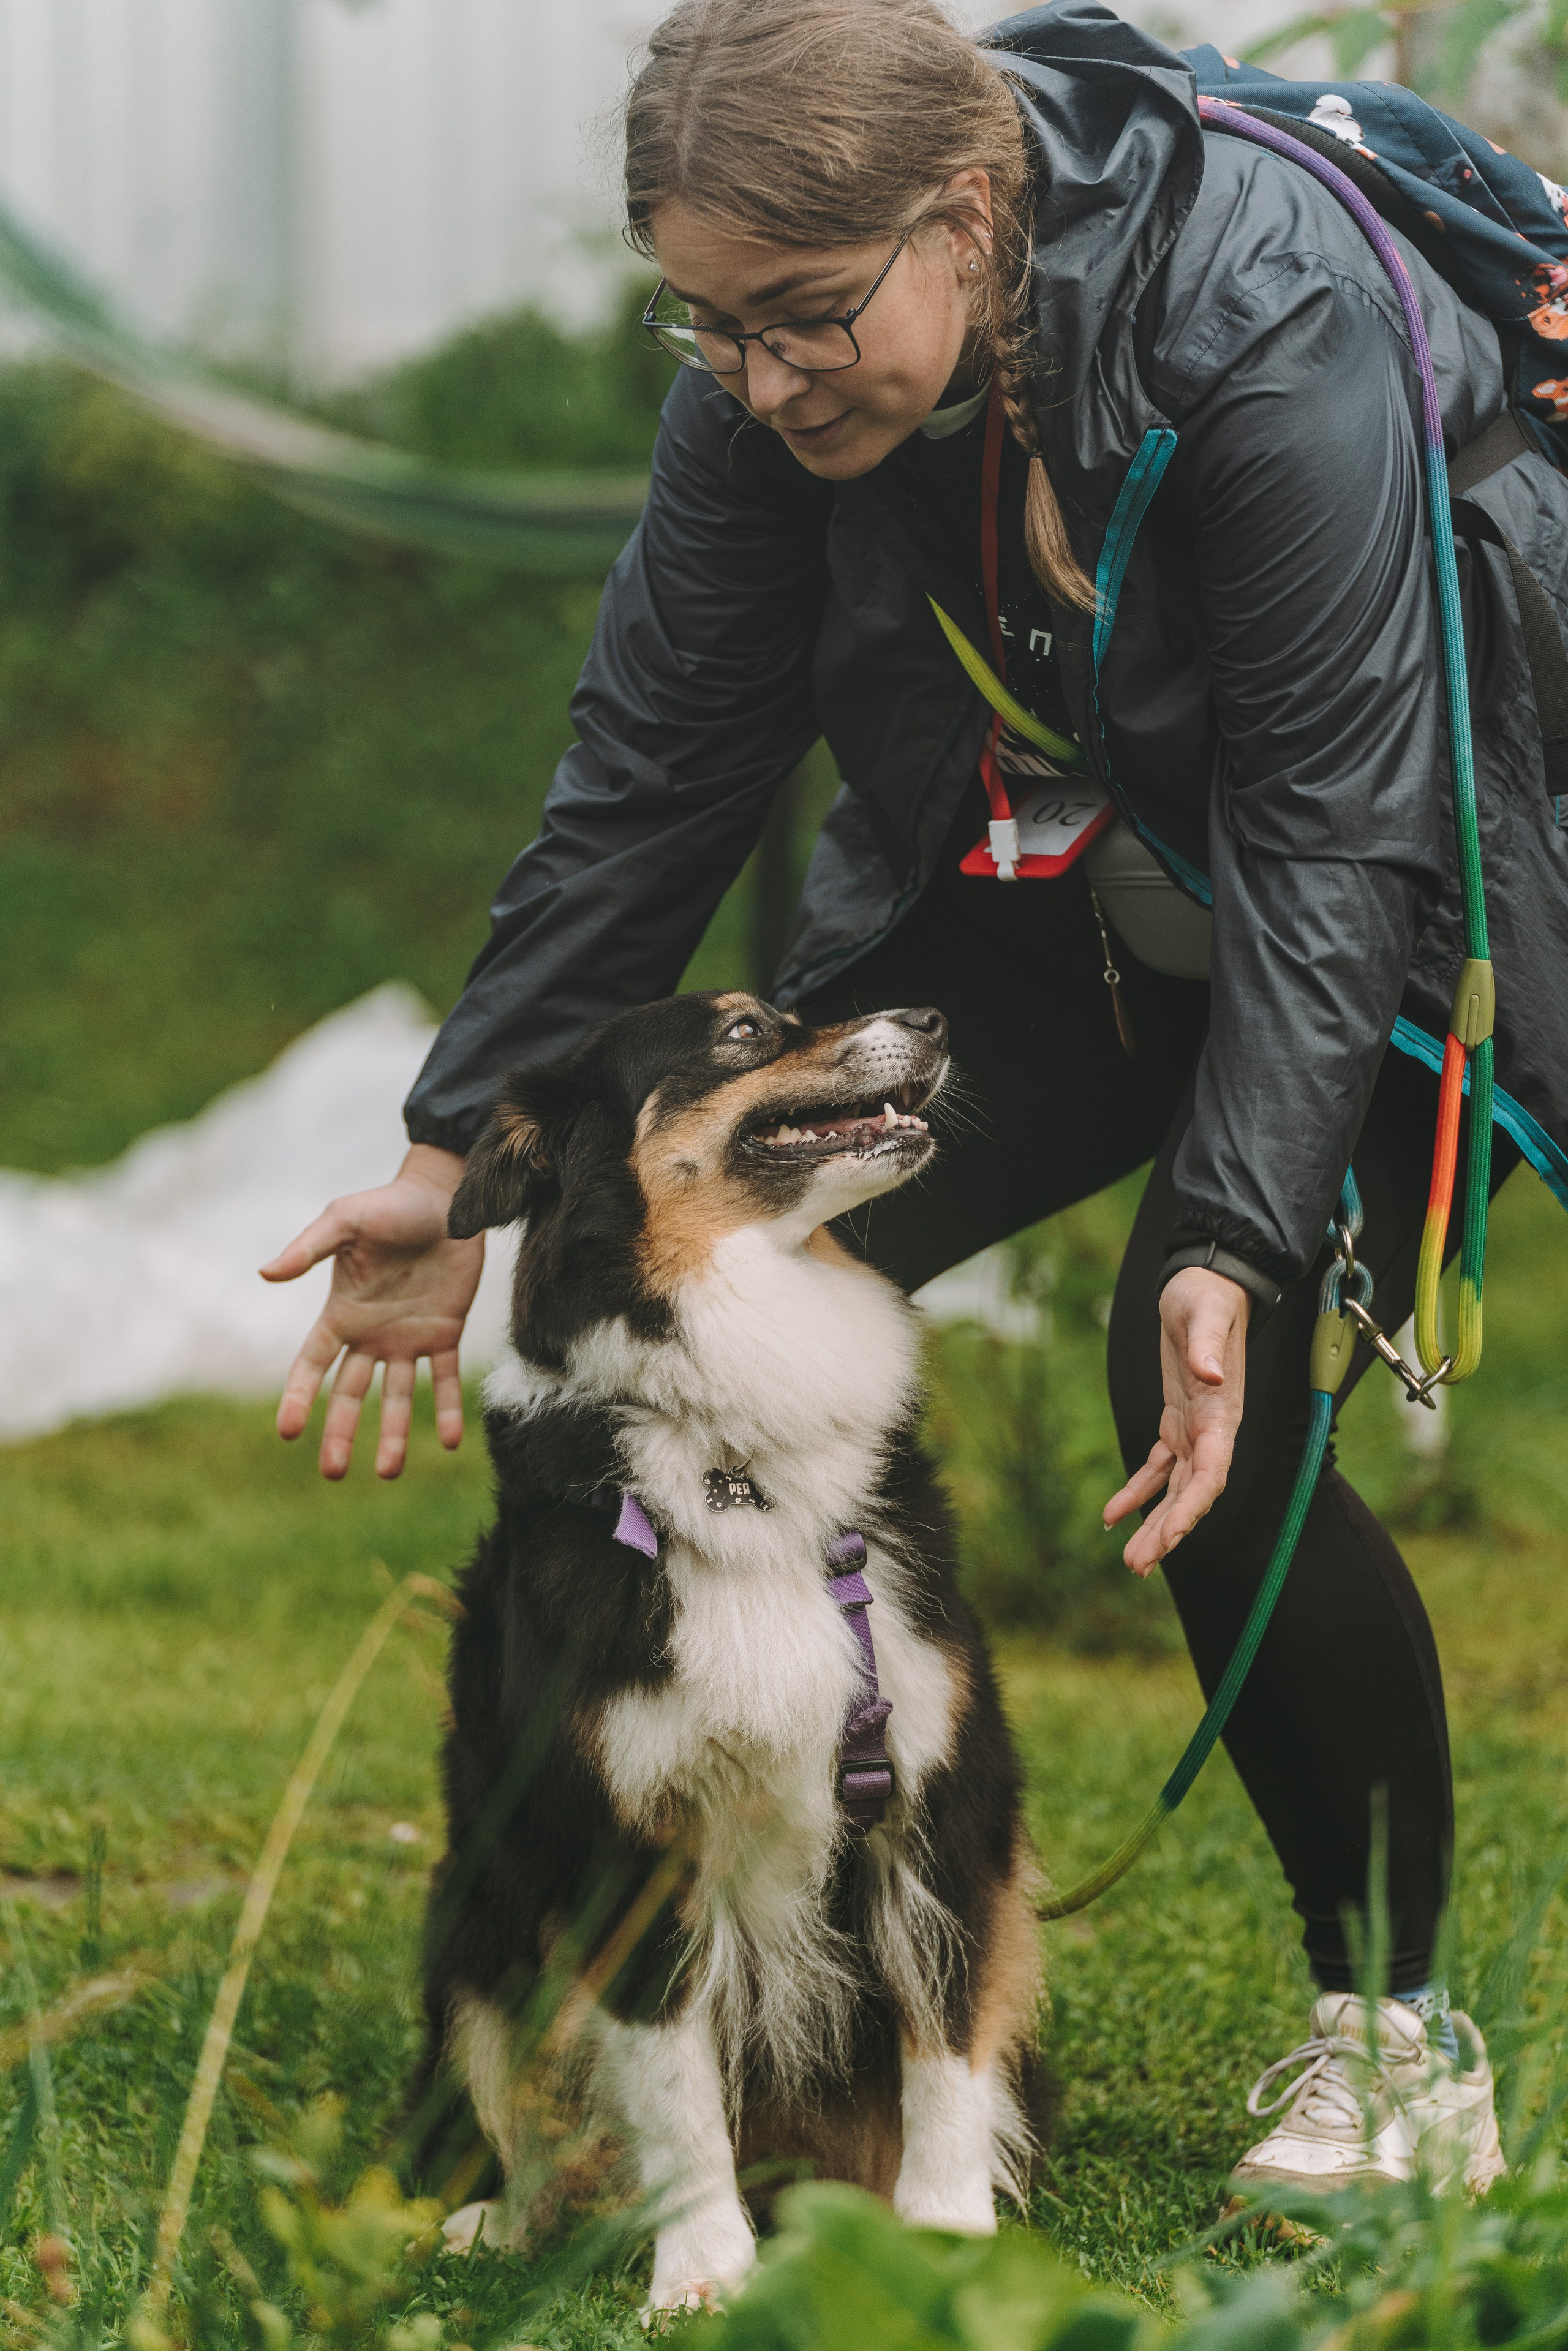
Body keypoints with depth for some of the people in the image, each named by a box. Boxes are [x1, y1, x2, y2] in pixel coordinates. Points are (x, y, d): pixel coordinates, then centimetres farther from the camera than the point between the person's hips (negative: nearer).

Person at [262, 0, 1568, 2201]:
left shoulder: (1274, 327, -34)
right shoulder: (763, 387, -17)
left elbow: (1329, 831, -31)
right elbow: (655, 775, -6)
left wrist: (1238, 1237, -38)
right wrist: (456, 1158, -6)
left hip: (1388, 893, -6)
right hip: (1050, 885, 6)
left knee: (1208, 1397, -23)